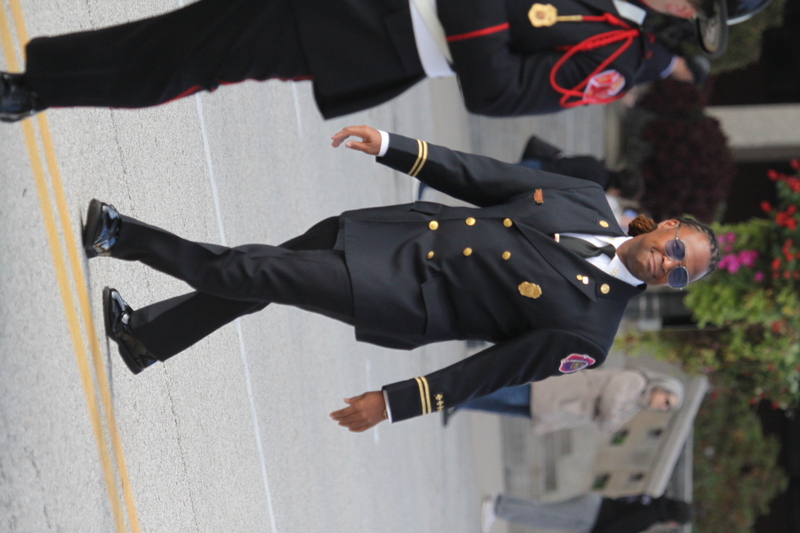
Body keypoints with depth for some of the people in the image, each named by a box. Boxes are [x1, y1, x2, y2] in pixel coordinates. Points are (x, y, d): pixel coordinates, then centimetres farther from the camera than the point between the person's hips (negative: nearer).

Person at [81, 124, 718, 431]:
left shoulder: (587, 330, -12)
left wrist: (394, 402, -12)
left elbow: (492, 369, -12)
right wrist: (392, 144, -8)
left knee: (250, 275, -6)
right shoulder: (588, 198, 0)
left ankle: (123, 236, 16)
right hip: (406, 231, 5)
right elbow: (477, 176, 0)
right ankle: (145, 337, 34)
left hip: (412, 302, -5)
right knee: (249, 279, 11)